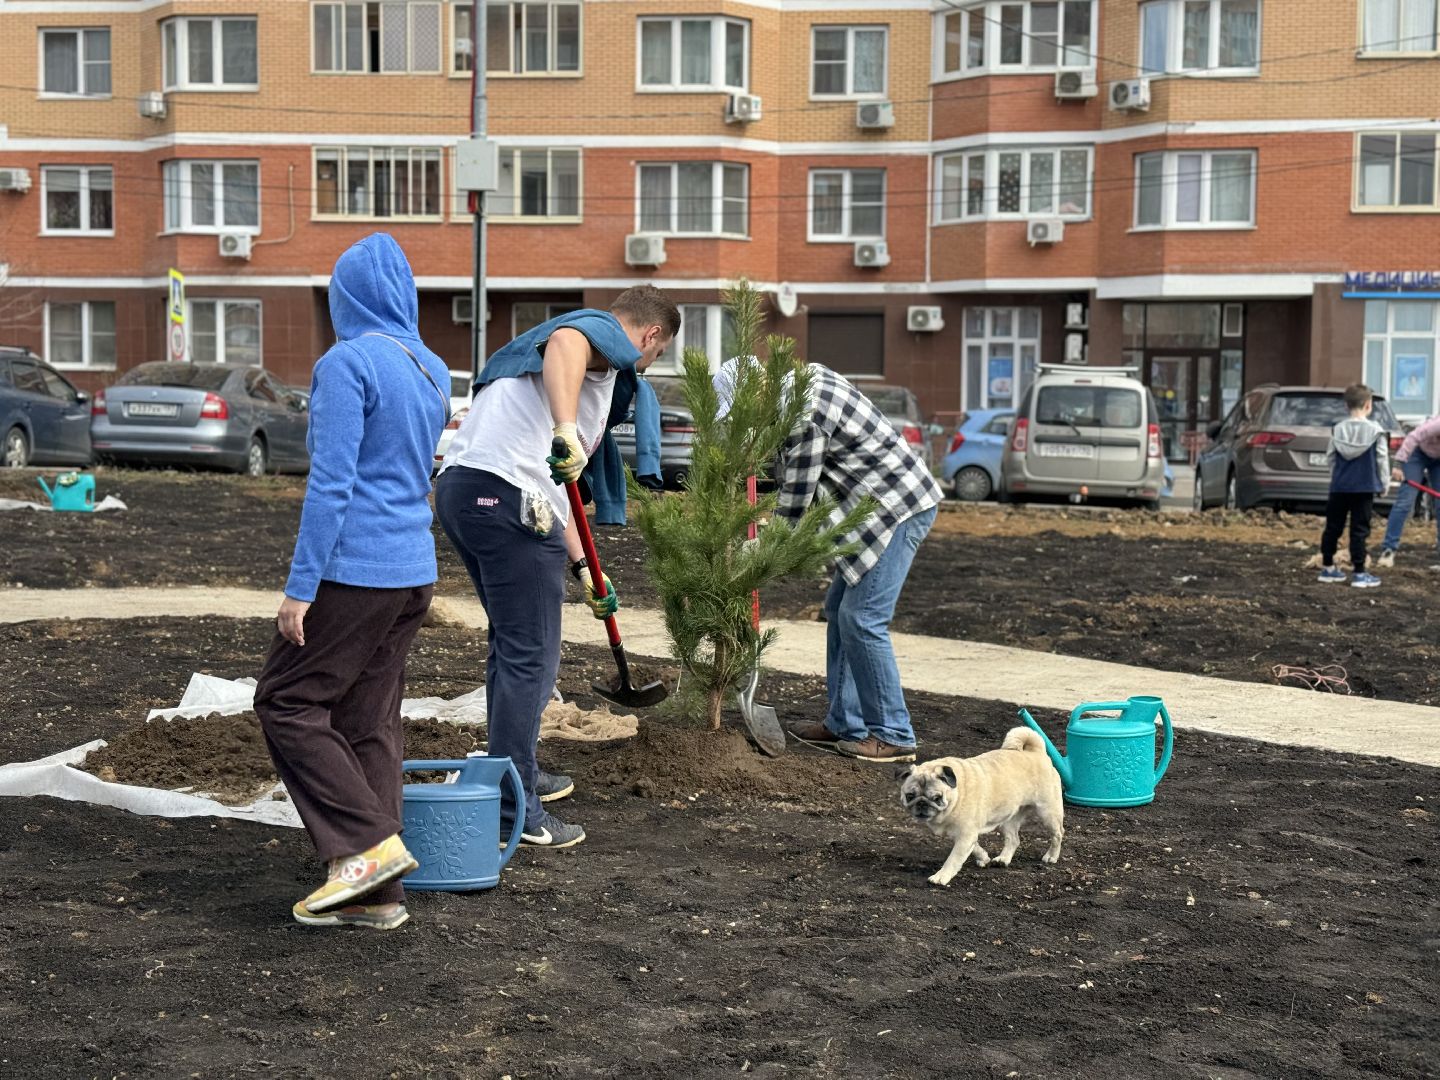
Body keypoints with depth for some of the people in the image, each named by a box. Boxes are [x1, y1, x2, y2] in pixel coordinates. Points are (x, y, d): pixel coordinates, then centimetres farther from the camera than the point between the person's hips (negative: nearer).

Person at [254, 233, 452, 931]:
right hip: (414, 570, 8)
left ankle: (370, 844, -4)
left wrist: (301, 586, -15)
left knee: (287, 702, 4)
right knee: (369, 722, 11)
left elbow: (331, 482, -18)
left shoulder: (348, 362, -13)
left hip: (354, 570, -8)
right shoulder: (434, 371, 11)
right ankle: (375, 894, 13)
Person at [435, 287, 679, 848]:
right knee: (530, 657, -3)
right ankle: (512, 810, 2)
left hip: (458, 486, 10)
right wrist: (566, 429, -38)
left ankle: (516, 771, 39)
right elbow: (563, 343, -25)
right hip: (505, 495, -10)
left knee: (512, 643, 24)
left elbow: (553, 483, 34)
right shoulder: (602, 332, 4)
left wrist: (582, 568, 34)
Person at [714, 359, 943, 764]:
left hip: (900, 507, -11)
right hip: (880, 504, 11)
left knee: (862, 618, -11)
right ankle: (844, 724, 16)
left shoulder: (803, 418, -22)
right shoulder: (806, 377, 8)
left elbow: (795, 502, -17)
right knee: (840, 608, 11)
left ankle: (892, 735, -3)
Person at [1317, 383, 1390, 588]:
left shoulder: (1338, 429, 2)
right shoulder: (1375, 431, -7)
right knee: (1359, 530, -2)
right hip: (1365, 487, -3)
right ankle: (1359, 573, -1)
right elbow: (1382, 459, -4)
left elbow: (1330, 457, 6)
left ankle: (1328, 567, 22)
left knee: (1333, 527, 12)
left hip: (1339, 487, 3)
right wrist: (1383, 483, 8)